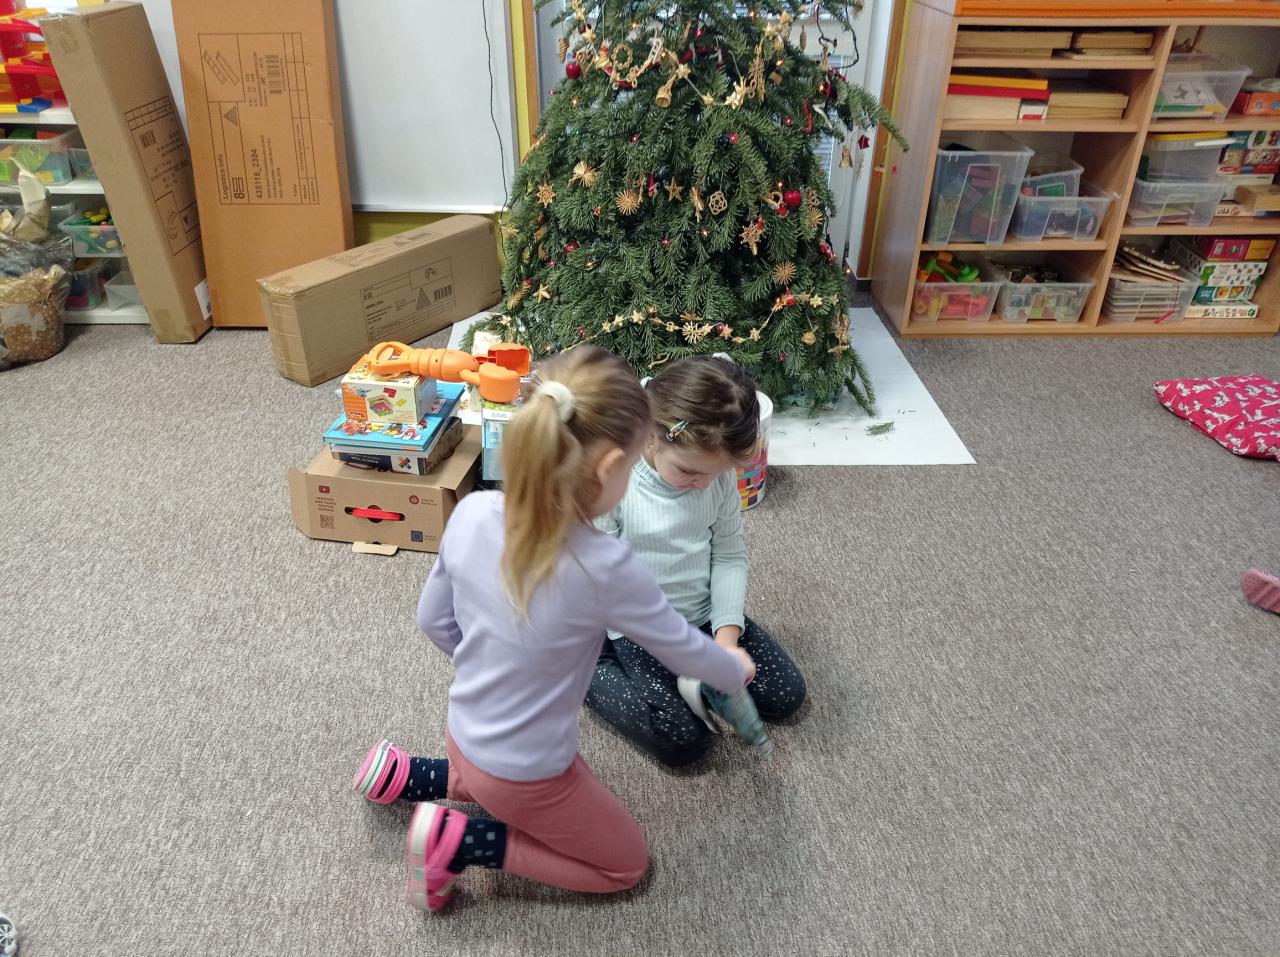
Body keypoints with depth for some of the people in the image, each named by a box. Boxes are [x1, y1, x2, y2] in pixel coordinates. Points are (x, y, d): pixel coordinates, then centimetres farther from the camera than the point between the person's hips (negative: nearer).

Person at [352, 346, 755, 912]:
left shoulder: (472, 512, -17)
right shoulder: (606, 569, -33)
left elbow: (434, 621, -2)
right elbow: (683, 651, -15)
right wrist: (735, 670, 8)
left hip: (465, 734, 7)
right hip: (523, 773, -7)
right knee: (626, 864, 18)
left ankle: (404, 777, 25)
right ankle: (458, 841, 4)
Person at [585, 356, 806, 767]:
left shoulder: (720, 475, -10)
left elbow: (730, 555, -2)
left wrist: (727, 633, -15)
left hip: (706, 613, 6)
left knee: (786, 694, 3)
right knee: (683, 741, -13)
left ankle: (694, 678, 19)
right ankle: (593, 668, 6)